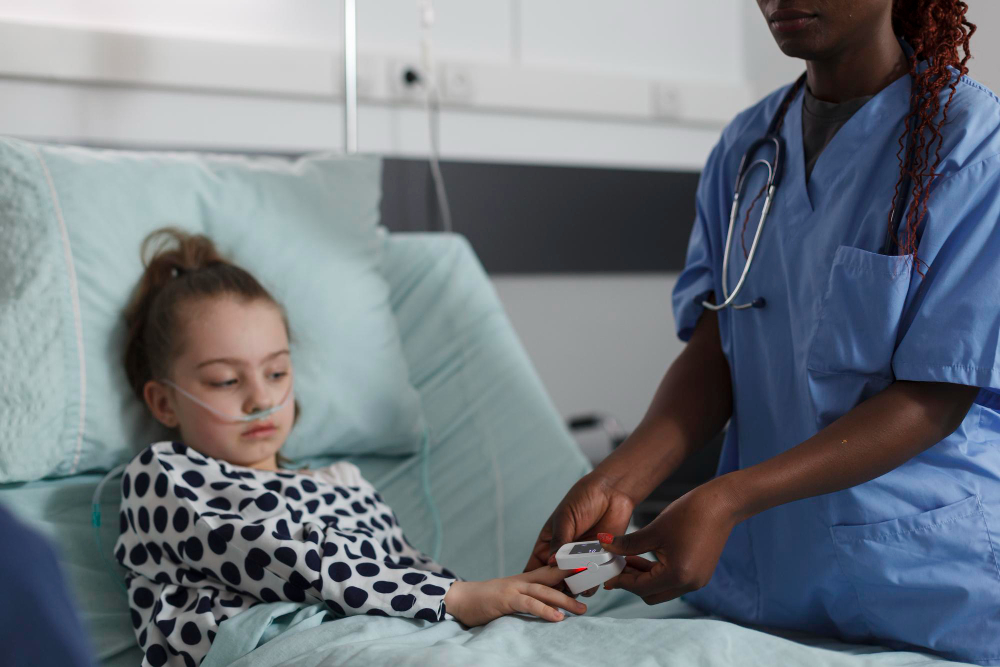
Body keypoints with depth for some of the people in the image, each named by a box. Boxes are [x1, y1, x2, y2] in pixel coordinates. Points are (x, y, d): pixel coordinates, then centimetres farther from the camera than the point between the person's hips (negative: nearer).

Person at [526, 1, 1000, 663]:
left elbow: (936, 398, -17)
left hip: (928, 573, -4)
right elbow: (715, 348, 0)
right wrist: (617, 482, -18)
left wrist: (727, 498, -26)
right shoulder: (744, 146, 7)